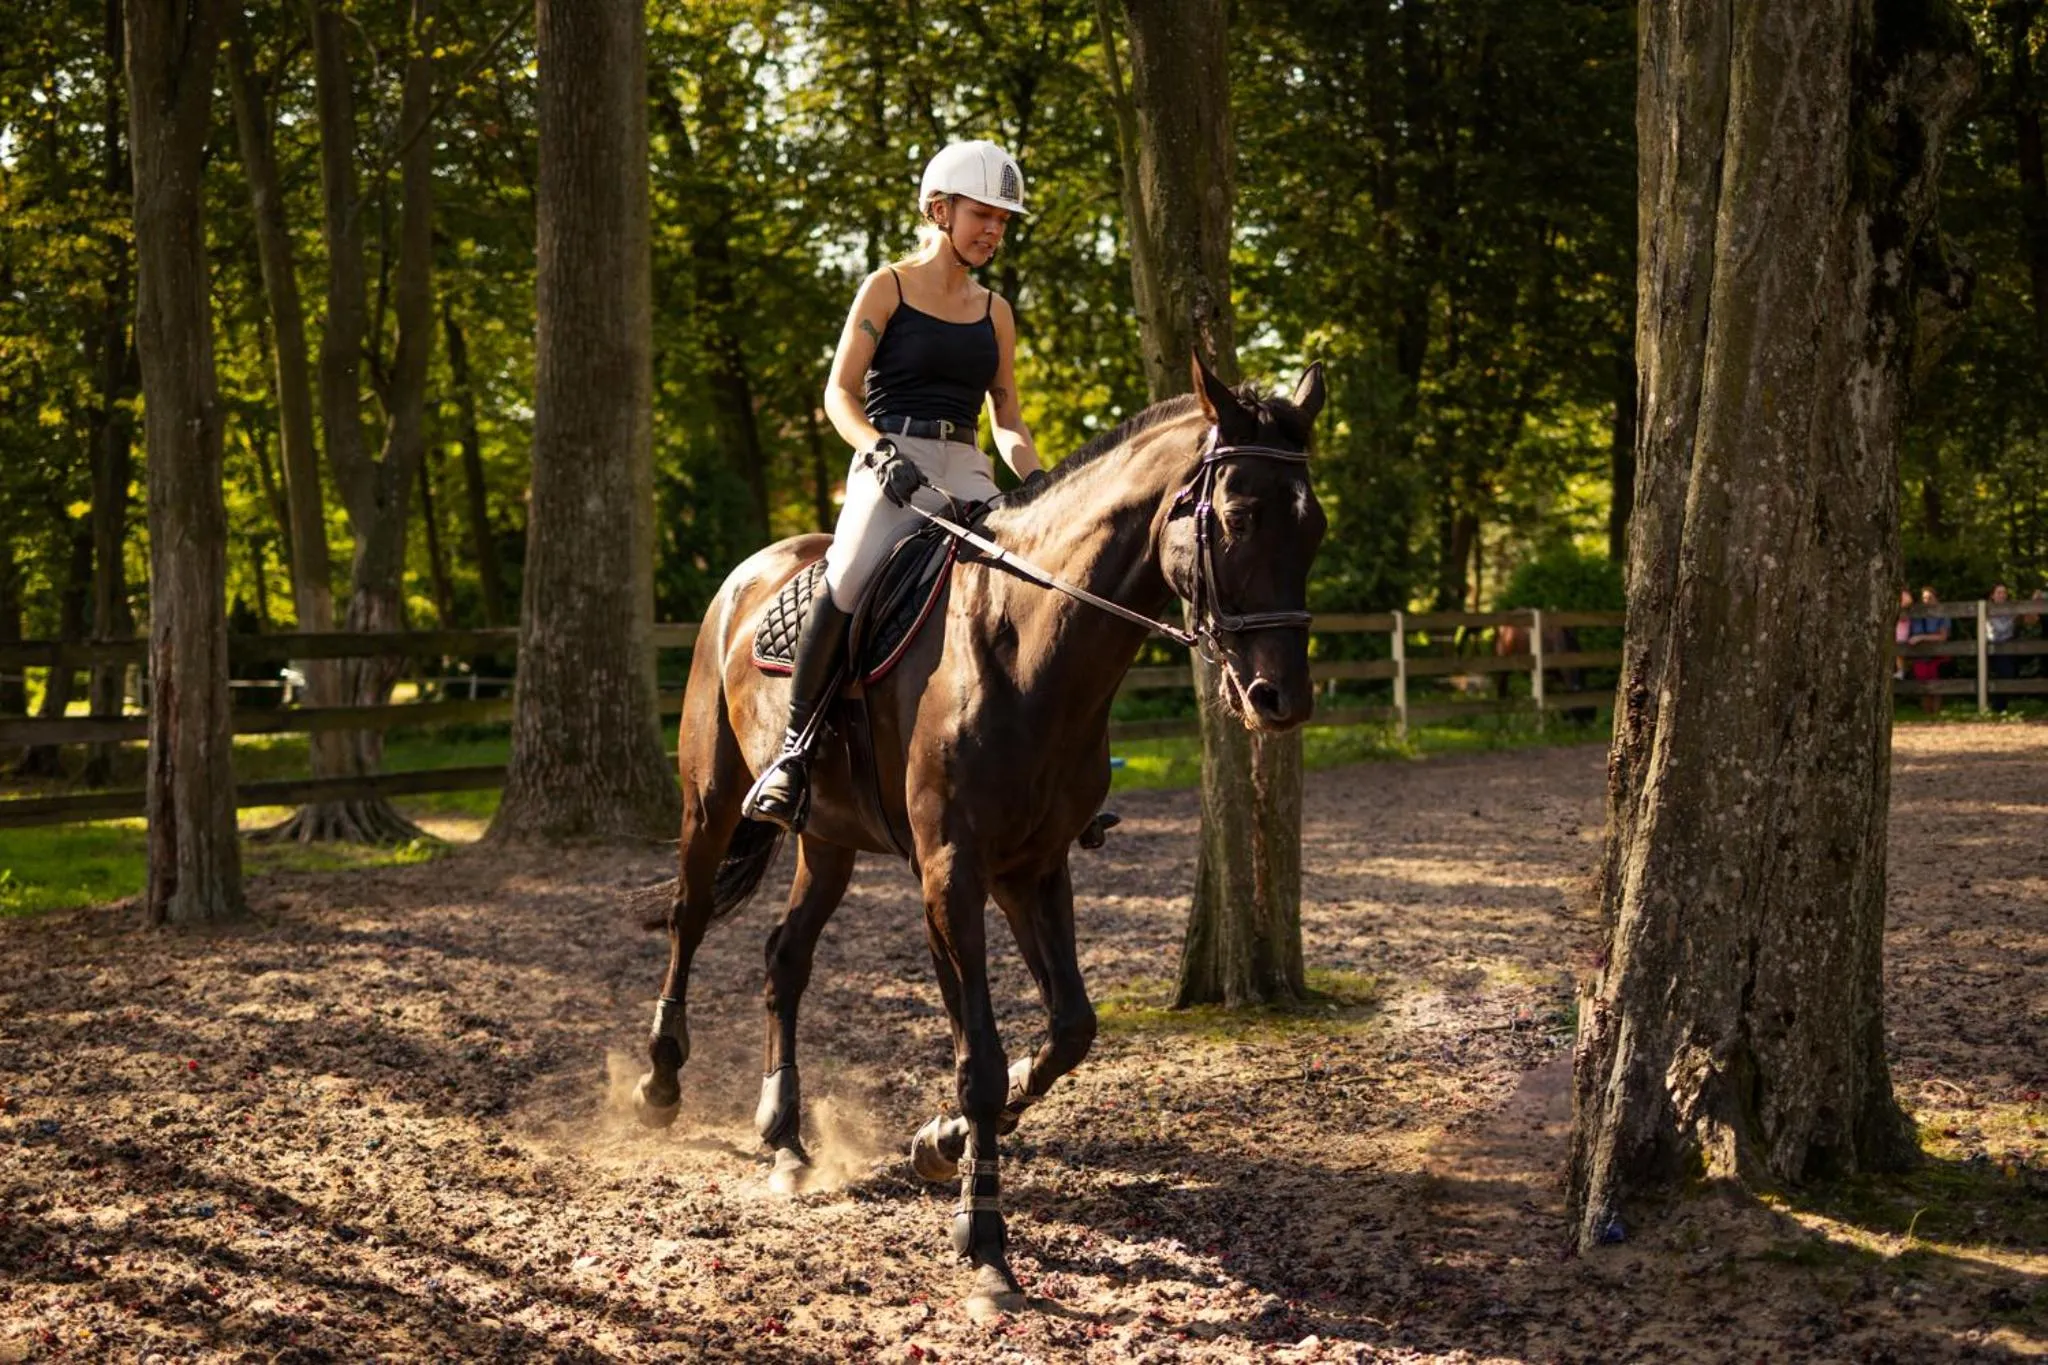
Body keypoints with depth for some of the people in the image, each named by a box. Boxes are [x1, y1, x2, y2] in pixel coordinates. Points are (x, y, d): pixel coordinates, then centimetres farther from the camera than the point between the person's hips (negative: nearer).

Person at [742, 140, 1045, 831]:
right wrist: (880, 450, -21)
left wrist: (1037, 479, -1)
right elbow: (839, 392, -2)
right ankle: (792, 753, -21)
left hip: (967, 473, 5)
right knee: (845, 584, -32)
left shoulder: (995, 311, 19)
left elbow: (1008, 420, 19)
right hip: (890, 462, -5)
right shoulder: (887, 288, 6)